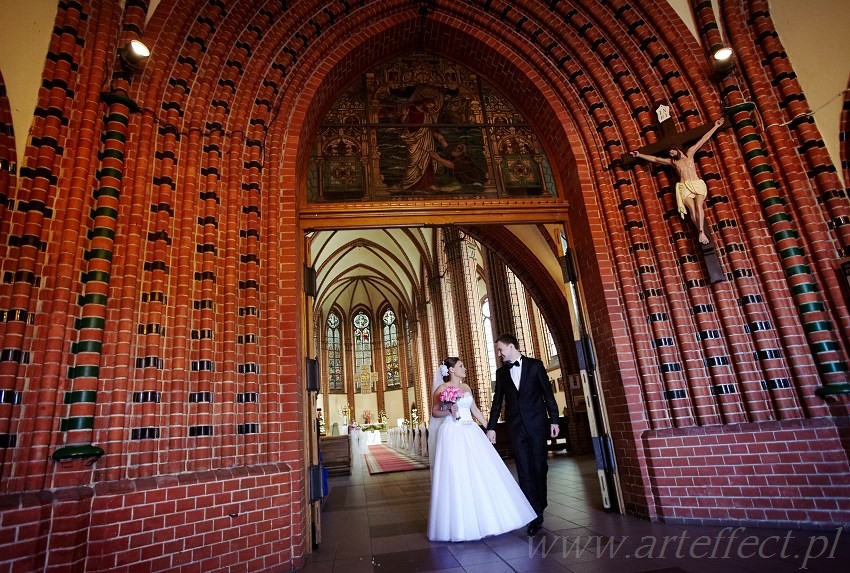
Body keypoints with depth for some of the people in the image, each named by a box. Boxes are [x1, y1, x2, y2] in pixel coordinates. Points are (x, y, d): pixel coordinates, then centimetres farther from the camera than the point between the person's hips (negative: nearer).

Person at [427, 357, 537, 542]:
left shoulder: (466, 387, 15)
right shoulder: (442, 388, -3)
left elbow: (475, 410, 18)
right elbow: (434, 412, -2)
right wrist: (449, 411, -19)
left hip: (471, 433, 6)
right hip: (452, 435, -6)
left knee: (482, 473, 7)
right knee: (456, 477, -4)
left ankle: (487, 517, 21)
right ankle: (460, 523, 10)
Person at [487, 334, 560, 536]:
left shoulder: (535, 365, 0)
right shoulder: (501, 372, 8)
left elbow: (548, 394, 0)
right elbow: (497, 401, 9)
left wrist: (554, 420, -4)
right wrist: (491, 427, 6)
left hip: (537, 423, -2)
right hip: (516, 427, 2)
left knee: (539, 467, 6)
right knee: (524, 470, 0)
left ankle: (539, 506, 25)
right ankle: (535, 514, 7)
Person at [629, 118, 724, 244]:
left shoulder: (689, 153, 22)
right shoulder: (672, 161, 23)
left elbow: (703, 139, 26)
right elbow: (654, 159, 24)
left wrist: (715, 126, 30)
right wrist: (639, 155, 24)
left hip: (697, 184, 0)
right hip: (684, 187, 0)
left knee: (699, 206, -24)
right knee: (692, 209, -24)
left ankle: (701, 232, -35)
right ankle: (702, 232, -33)